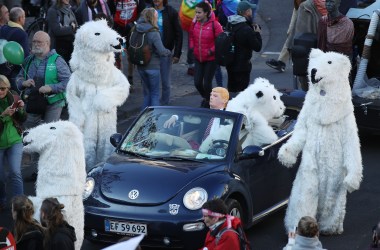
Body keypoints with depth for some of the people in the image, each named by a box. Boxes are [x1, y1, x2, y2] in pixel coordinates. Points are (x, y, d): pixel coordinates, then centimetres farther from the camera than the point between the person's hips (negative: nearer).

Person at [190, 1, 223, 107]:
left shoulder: (214, 25, -16)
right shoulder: (195, 24, 0)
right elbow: (192, 36, 18)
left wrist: (212, 51, -16)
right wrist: (192, 47, 4)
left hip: (211, 59, -5)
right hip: (198, 58, 5)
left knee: (207, 83, -1)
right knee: (197, 83, 5)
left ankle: (208, 102, 23)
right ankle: (205, 98, 34)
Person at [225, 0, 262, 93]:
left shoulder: (230, 25, 2)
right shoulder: (246, 30, -23)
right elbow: (257, 47, -18)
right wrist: (257, 33, -3)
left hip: (230, 64, 8)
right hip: (242, 66, -8)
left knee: (231, 90, 18)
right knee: (240, 91, -1)